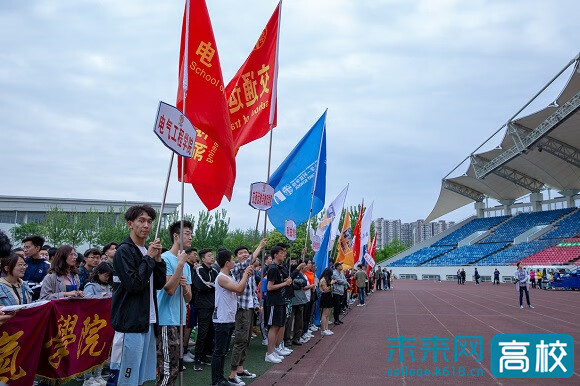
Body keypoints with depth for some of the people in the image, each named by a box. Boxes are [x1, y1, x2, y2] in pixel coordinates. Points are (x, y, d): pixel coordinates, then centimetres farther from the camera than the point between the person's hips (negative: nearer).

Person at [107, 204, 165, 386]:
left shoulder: (147, 251, 14)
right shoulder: (124, 251, -9)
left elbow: (159, 284, 11)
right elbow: (133, 284, -19)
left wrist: (158, 259, -2)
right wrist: (149, 258, -13)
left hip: (148, 320, 8)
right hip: (130, 322, -8)